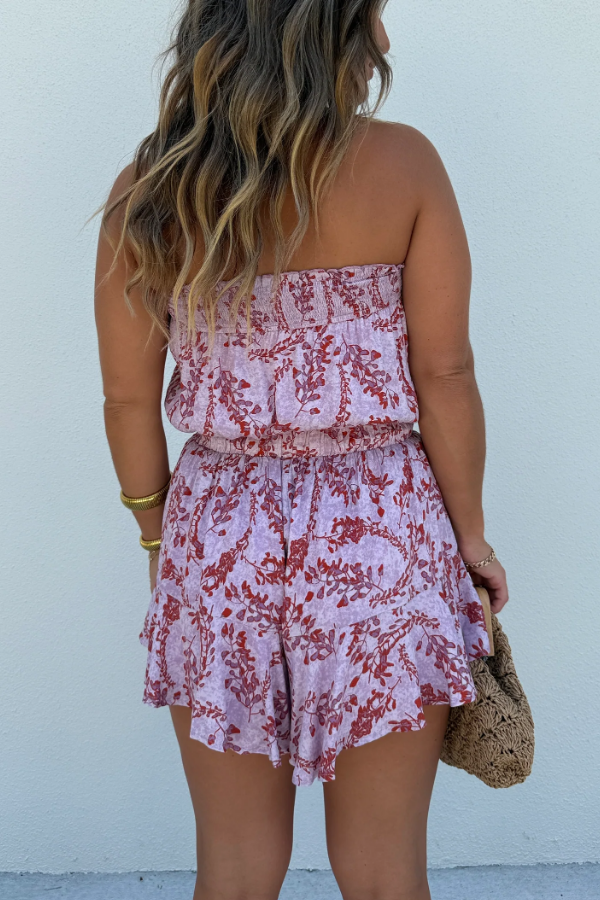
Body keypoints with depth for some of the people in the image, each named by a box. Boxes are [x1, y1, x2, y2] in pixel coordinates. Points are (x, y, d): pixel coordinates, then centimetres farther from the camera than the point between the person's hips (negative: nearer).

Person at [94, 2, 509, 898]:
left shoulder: (148, 191, -1)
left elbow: (130, 398, 2)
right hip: (380, 534, -2)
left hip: (219, 532, 3)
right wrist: (470, 532, 5)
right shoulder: (403, 164, -8)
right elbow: (445, 375, -7)